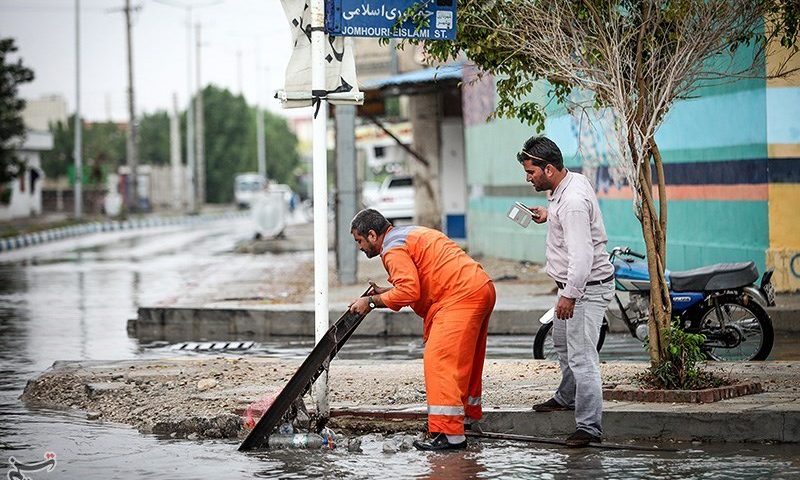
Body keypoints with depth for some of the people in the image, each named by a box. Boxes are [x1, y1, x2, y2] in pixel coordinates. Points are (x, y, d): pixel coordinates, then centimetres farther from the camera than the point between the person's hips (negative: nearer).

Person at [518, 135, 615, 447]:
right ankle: (567, 397, 49)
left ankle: (589, 427, -13)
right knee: (562, 342, 29)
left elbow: (582, 257, -31)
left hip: (587, 287, -11)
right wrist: (549, 214, 14)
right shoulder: (574, 180, 4)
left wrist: (569, 296, -28)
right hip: (575, 285, 11)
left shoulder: (572, 202, -28)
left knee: (581, 357, -13)